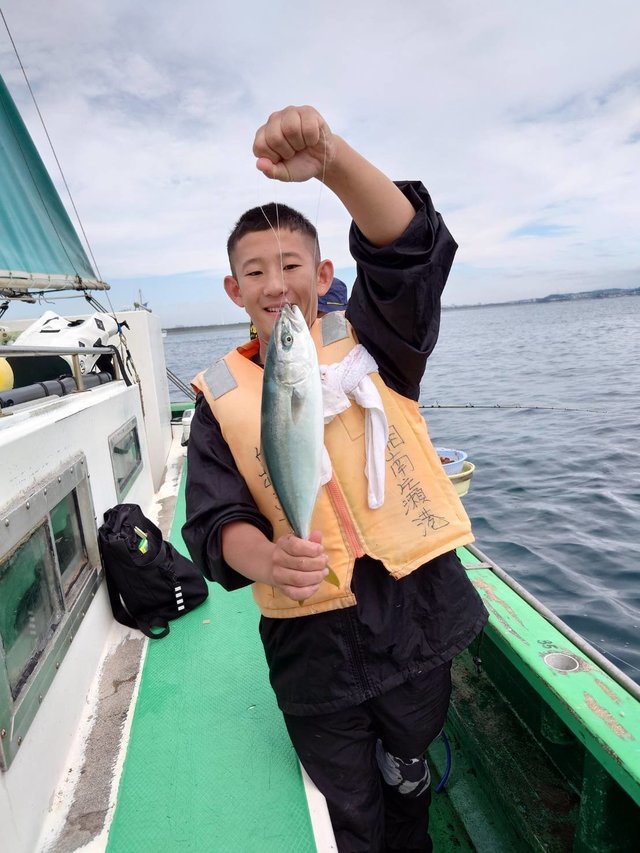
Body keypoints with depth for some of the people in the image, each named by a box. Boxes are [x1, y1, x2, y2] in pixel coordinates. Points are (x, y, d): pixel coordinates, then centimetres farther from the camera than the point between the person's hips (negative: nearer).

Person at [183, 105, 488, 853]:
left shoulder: (369, 344, -4)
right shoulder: (222, 396, -3)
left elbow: (409, 250, -21)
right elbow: (216, 523, -9)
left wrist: (331, 158, -37)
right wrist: (267, 559, -31)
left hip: (418, 616, 1)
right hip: (313, 644, 0)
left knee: (409, 779, 28)